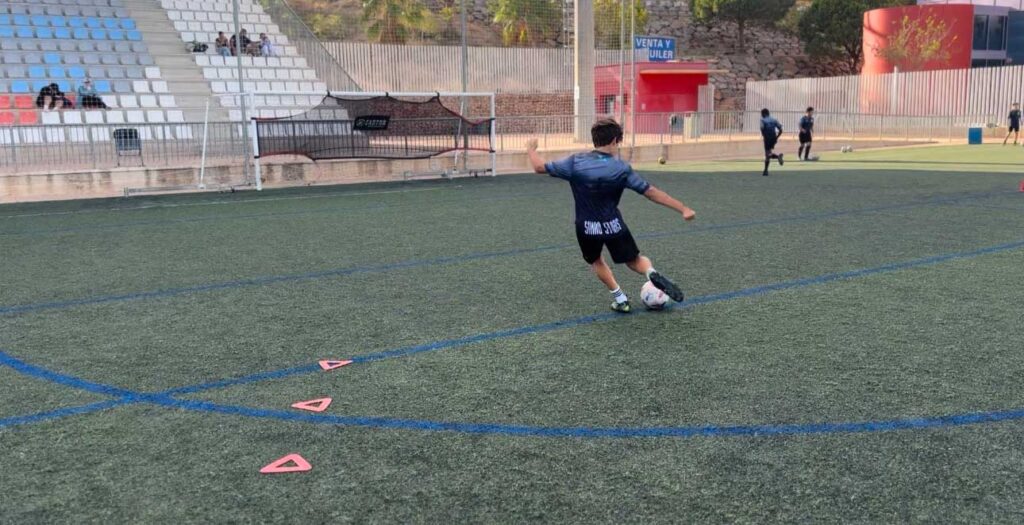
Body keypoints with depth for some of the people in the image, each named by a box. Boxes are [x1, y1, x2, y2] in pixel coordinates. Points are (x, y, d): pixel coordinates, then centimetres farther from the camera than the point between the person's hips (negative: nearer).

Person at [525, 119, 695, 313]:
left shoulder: (575, 162, -12)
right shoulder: (622, 169, -13)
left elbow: (540, 167, -5)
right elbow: (652, 193, -13)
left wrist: (531, 148, 15)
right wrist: (683, 209, -9)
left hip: (586, 228, 1)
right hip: (613, 224, -1)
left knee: (596, 262, 28)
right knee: (635, 261, 16)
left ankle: (620, 299, 20)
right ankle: (652, 273, -17)